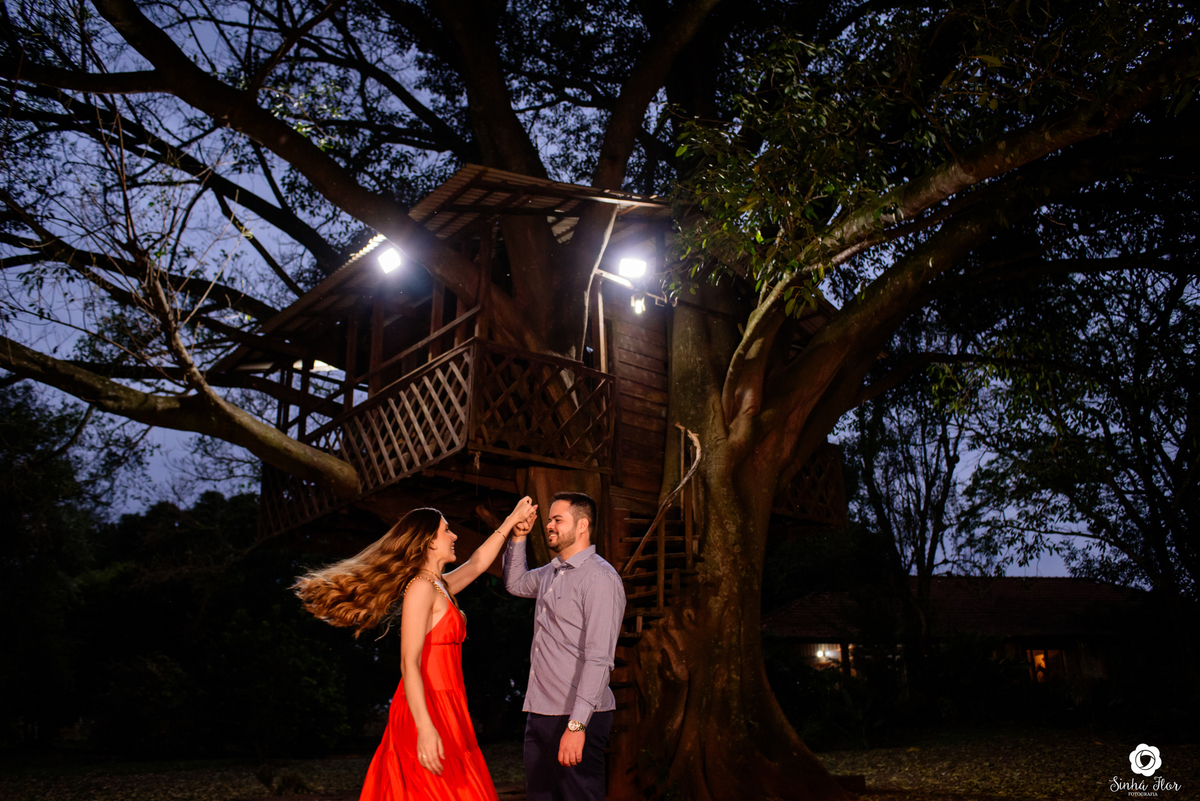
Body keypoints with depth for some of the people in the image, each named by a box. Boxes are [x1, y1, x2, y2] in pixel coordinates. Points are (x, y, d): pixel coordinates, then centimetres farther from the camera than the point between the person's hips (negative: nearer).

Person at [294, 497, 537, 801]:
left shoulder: (439, 586, 15)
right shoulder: (421, 587, -11)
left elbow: (476, 564, 33)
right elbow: (409, 664, -18)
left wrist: (510, 522, 37)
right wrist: (425, 728, -25)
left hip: (443, 710, 9)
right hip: (429, 713, -9)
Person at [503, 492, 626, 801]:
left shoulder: (600, 578, -14)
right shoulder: (550, 572, 13)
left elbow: (598, 659, -21)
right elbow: (515, 583, 36)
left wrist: (576, 724, -26)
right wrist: (518, 537, 20)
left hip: (576, 717, -8)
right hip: (540, 714, 8)